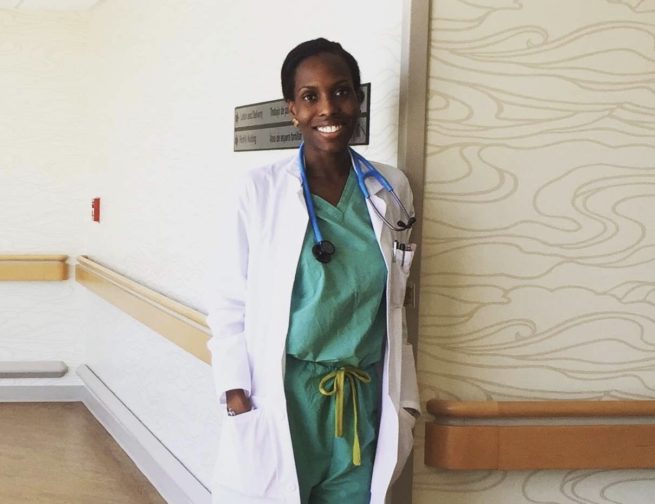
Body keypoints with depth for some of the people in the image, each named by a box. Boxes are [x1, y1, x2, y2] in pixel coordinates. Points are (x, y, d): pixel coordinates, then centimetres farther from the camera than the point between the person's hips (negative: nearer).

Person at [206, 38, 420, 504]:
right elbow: (229, 305, -2)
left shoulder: (392, 190, 3)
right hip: (281, 401, -3)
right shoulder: (260, 190, -7)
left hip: (364, 403, 3)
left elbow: (395, 308, 11)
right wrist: (237, 398, -9)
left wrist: (403, 402, 10)